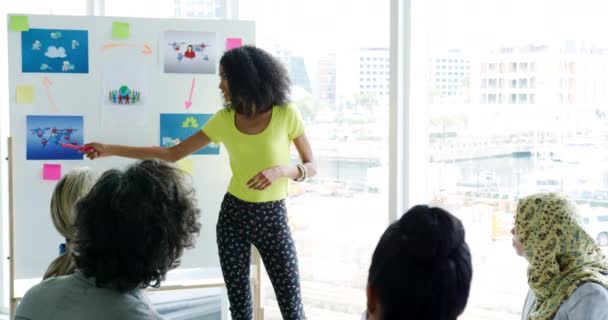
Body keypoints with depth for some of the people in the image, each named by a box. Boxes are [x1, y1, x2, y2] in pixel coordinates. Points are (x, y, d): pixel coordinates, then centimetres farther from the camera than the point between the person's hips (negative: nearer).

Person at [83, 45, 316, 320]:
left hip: (273, 218, -3)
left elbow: (311, 167, -2)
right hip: (234, 215, 3)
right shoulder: (224, 119, 0)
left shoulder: (285, 114, -9)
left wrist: (281, 169, -24)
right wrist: (111, 150, 0)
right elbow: (172, 154, 3)